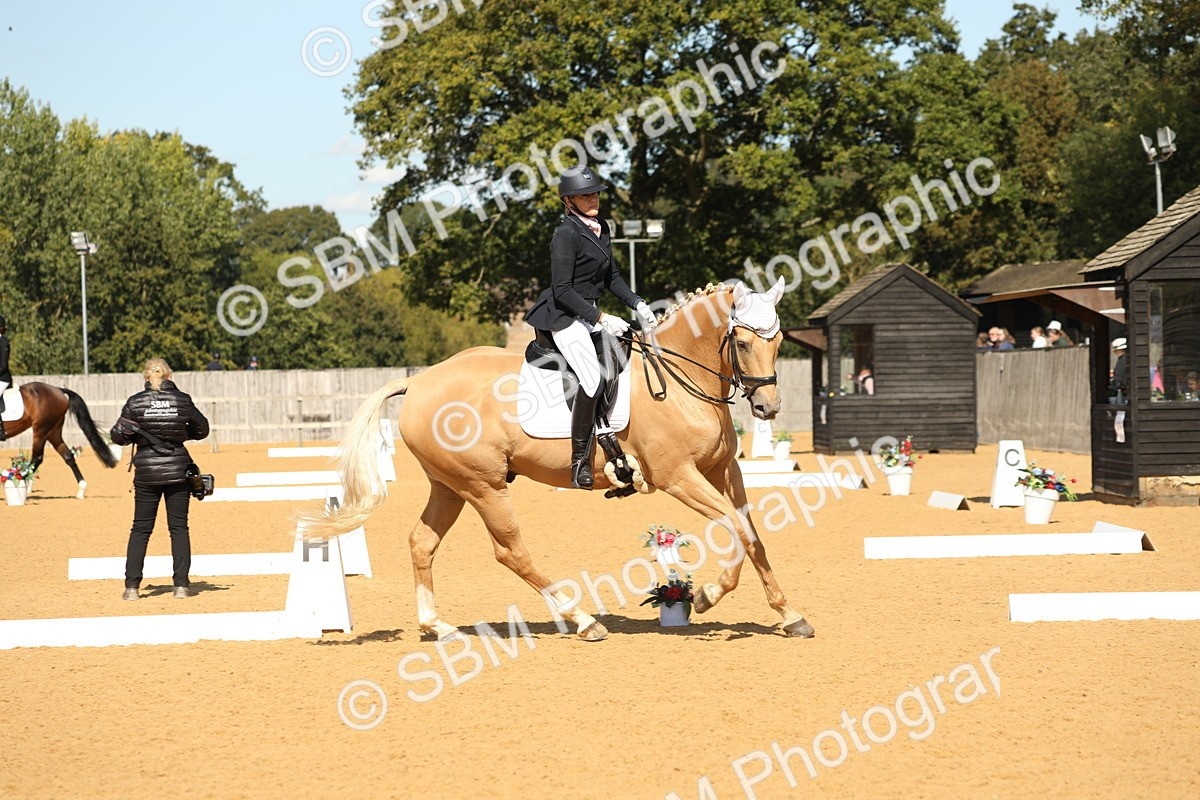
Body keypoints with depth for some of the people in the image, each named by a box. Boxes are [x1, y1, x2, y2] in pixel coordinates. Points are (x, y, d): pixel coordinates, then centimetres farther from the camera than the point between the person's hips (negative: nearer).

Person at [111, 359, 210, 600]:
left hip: (147, 474, 0)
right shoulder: (182, 400, -3)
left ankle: (132, 586, 4)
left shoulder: (135, 403, -6)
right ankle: (181, 584, 5)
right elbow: (202, 429, 10)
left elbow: (119, 436, -3)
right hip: (178, 471, 0)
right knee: (179, 528, 8)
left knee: (141, 529, 8)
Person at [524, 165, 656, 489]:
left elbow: (612, 277, 21)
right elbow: (562, 290, -19)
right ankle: (580, 463, -22)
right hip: (564, 316, -10)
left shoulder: (601, 228, 12)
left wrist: (637, 304, 8)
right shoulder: (566, 234, -15)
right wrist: (601, 319, -22)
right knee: (592, 377, -25)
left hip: (591, 314, 10)